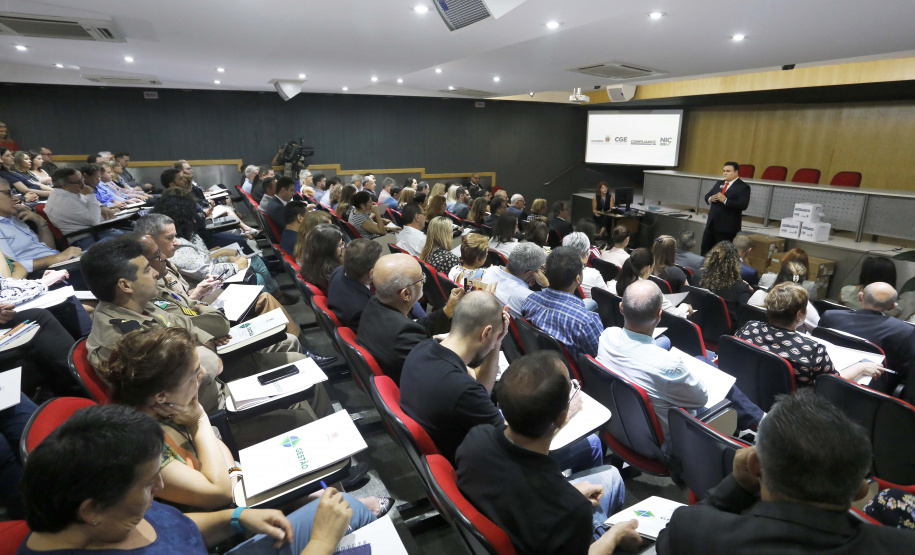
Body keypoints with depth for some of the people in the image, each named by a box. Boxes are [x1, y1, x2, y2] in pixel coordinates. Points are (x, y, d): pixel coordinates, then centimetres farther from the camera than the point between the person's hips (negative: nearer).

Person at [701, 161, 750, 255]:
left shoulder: (743, 187, -7)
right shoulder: (719, 183, 14)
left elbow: (743, 205, -19)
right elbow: (707, 196, 16)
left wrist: (725, 200, -27)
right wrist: (710, 199, -7)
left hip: (727, 226, -6)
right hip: (711, 223, 6)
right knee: (705, 249, 11)